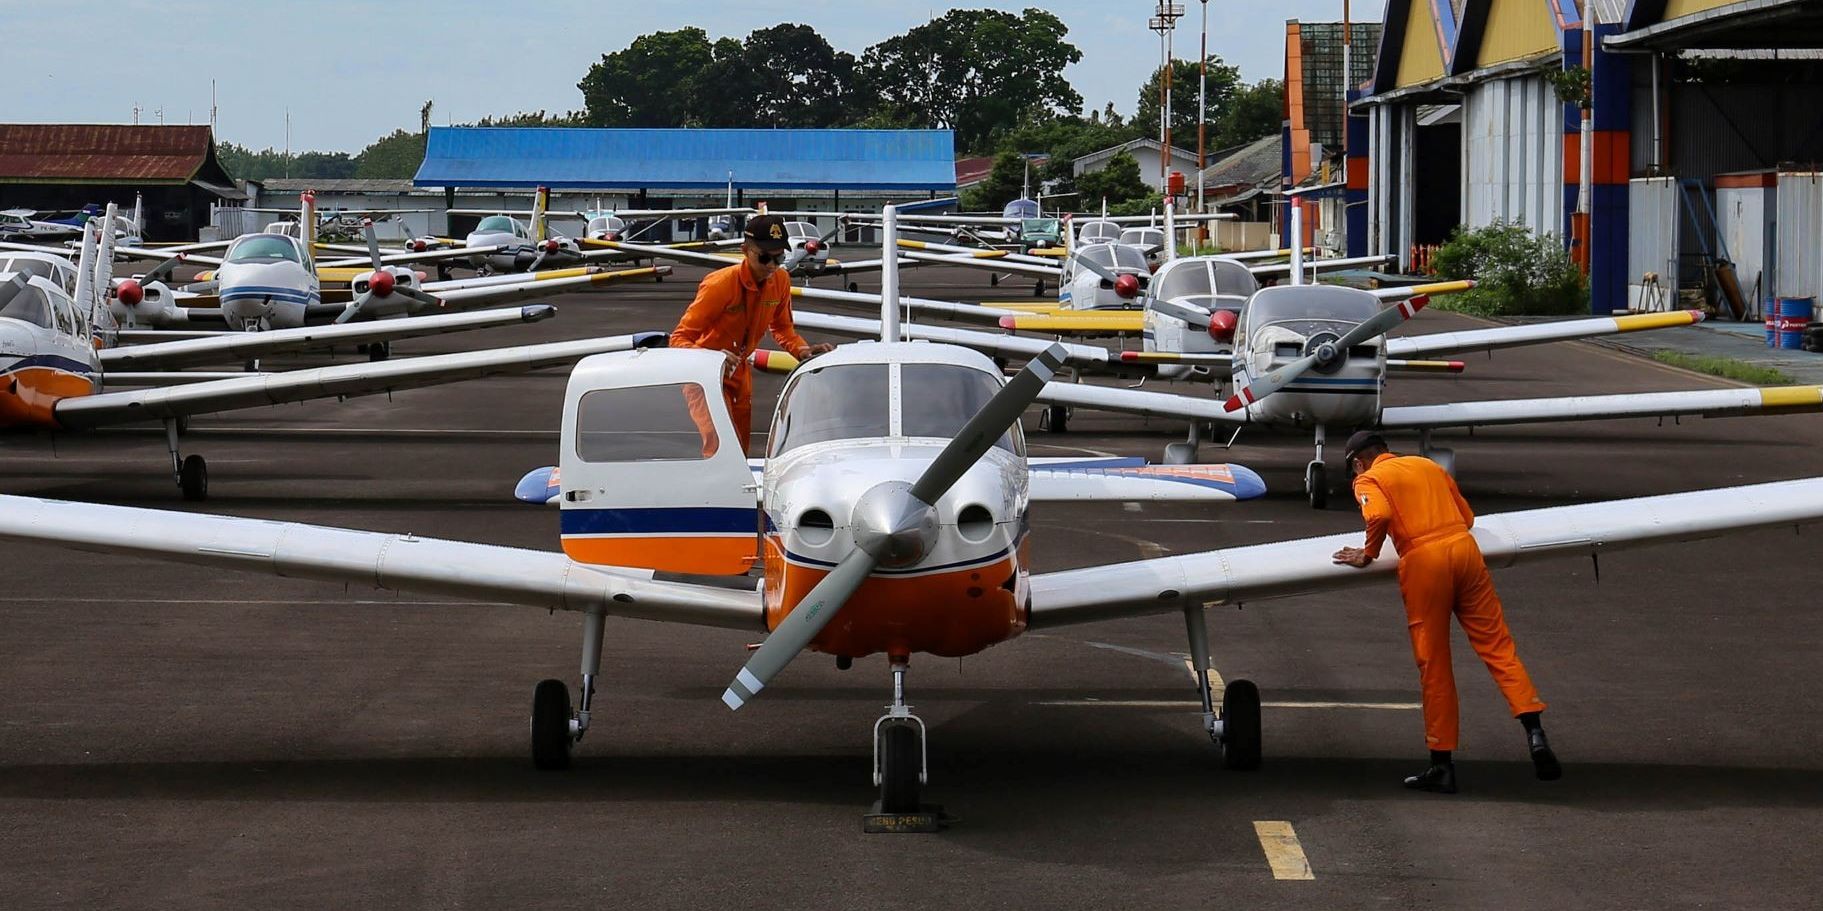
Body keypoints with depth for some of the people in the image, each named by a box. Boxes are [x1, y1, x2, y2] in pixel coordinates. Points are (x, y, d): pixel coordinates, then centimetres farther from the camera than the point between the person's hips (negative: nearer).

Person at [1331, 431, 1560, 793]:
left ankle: (1442, 764, 9)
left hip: (1422, 560, -4)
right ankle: (1534, 732, -13)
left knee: (1434, 665, 3)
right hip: (1465, 547, 4)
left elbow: (1379, 514, -13)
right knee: (1497, 645, 4)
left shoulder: (1368, 480, 9)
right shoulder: (1429, 465, 25)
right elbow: (1467, 516, 25)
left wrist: (1368, 555, 1)